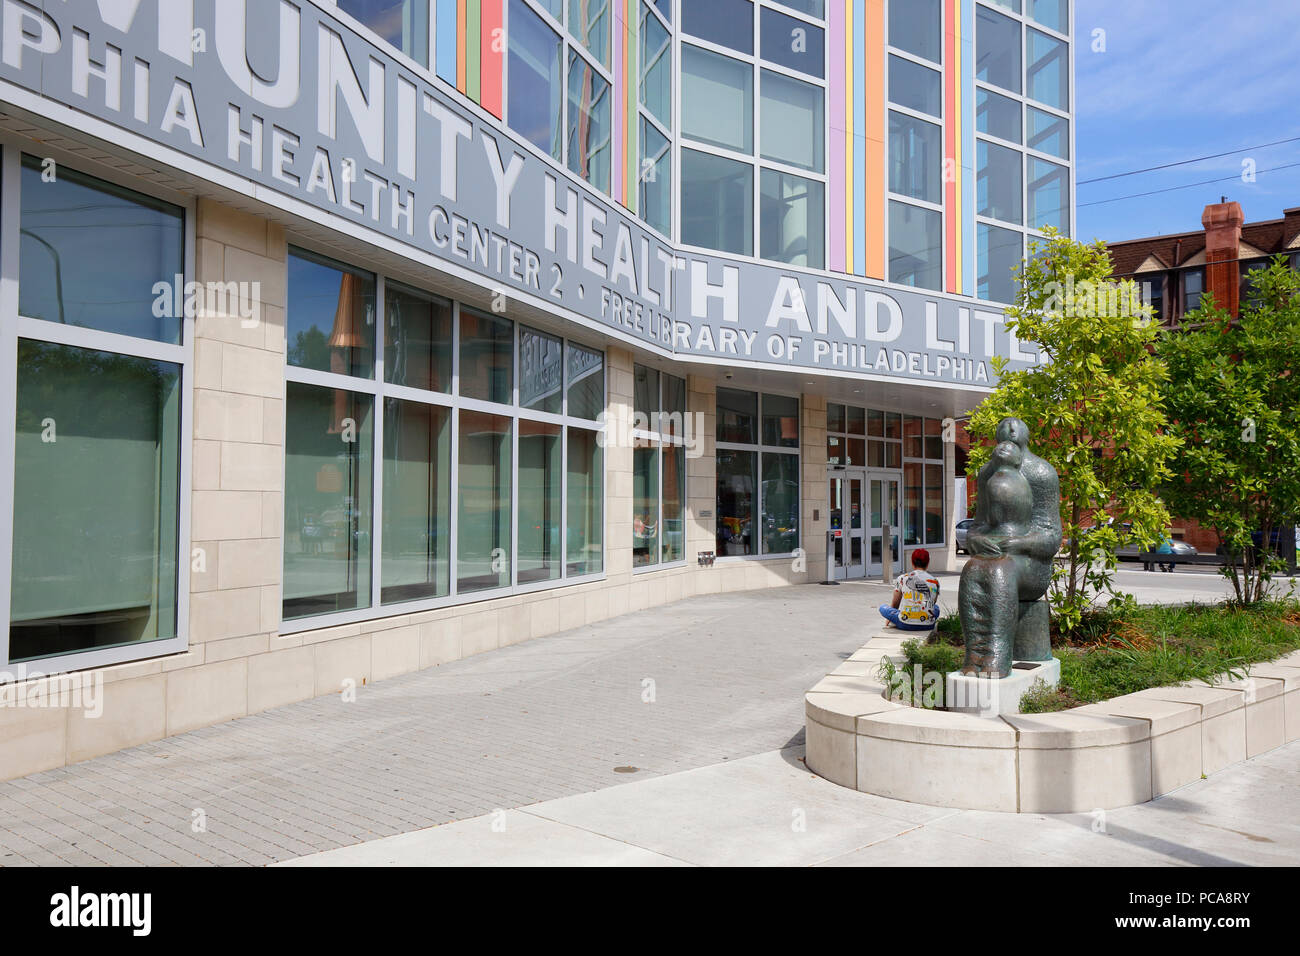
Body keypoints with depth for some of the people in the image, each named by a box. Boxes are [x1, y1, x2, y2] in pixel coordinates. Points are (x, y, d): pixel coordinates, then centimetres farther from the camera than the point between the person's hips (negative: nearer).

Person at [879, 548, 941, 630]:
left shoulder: (902, 578, 2)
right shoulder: (935, 581, 6)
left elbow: (895, 605, 11)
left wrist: (890, 618, 31)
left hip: (905, 625, -2)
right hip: (928, 625, 2)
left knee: (882, 607, 21)